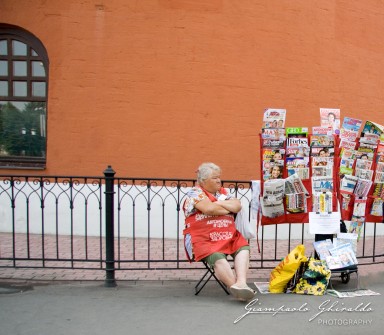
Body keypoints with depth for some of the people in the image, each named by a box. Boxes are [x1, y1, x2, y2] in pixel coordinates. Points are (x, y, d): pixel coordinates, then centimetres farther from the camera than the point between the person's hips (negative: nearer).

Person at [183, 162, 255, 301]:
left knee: (244, 248, -22)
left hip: (228, 236, 6)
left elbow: (237, 206, 6)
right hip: (203, 239, -5)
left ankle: (241, 283, -39)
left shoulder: (223, 192, 21)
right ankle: (237, 287, -38)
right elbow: (209, 208, -15)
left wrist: (219, 203, -5)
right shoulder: (195, 192, 2)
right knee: (217, 257, -33)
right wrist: (229, 209, 2)